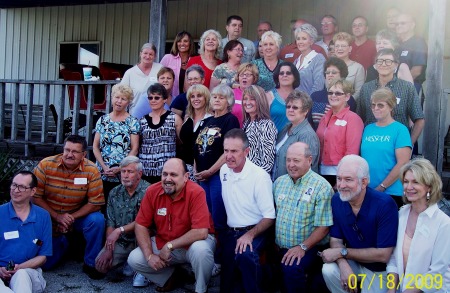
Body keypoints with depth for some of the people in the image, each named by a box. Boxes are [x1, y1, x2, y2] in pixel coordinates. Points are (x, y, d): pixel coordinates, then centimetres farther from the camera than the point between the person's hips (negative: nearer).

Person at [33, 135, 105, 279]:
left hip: (78, 215, 0)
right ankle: (62, 243, 36)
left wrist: (72, 217, -25)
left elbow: (95, 203, -16)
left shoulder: (91, 170, -17)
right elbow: (36, 197, -12)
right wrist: (57, 216, -19)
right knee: (46, 263, 0)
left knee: (97, 220, -31)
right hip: (49, 218, 1)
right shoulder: (46, 165, -16)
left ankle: (90, 264, -9)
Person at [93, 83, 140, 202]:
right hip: (102, 175, 3)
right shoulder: (102, 120, 9)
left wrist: (120, 168, -13)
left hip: (124, 175, -2)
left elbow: (134, 149, -4)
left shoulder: (133, 122, 0)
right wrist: (104, 167, -6)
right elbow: (95, 146, 8)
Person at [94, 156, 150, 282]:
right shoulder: (115, 193, 3)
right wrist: (108, 249, -7)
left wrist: (120, 230, -23)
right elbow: (110, 223, 2)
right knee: (101, 265, -12)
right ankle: (129, 259, 17)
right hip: (121, 242, 5)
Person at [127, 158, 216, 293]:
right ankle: (169, 277, 15)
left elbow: (201, 232, -31)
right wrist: (149, 255, -17)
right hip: (162, 243, 4)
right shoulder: (152, 191, -11)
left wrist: (169, 246, -25)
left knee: (200, 249, -36)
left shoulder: (195, 193, -25)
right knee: (134, 259, -12)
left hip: (194, 241, -4)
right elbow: (141, 225, -5)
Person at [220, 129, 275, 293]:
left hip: (254, 232, -5)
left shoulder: (260, 176, -16)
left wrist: (249, 235, -27)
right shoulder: (224, 170, 4)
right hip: (231, 232, 5)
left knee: (245, 255, -36)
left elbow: (269, 217, -15)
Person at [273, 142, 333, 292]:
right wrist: (272, 242, 4)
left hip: (307, 247, -5)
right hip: (279, 247, 5)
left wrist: (303, 247, -19)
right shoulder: (279, 182, 10)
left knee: (291, 268, -33)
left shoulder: (321, 187, -10)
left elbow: (323, 227, -12)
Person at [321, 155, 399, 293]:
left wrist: (342, 252, -23)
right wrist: (343, 264, -28)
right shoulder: (336, 200, -11)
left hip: (379, 269, -3)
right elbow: (336, 240, -6)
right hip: (353, 261, 4)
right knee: (329, 270, -23)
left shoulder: (385, 204, -27)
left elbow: (383, 255, -26)